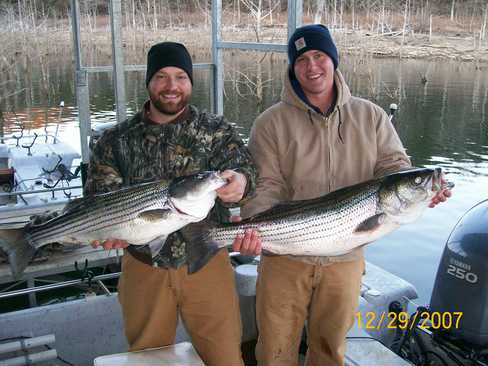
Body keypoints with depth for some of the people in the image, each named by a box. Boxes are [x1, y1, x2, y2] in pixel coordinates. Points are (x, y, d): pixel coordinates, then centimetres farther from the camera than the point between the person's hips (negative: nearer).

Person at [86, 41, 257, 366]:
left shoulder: (217, 131, -2)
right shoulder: (116, 141, 1)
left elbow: (243, 167, -18)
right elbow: (100, 197, -3)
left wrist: (240, 181, -43)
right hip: (143, 268, 2)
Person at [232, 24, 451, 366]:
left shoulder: (371, 116, 3)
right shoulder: (272, 123, -4)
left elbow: (393, 166, 1)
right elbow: (267, 186, -9)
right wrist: (254, 224, -28)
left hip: (346, 257, 2)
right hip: (285, 255, -1)